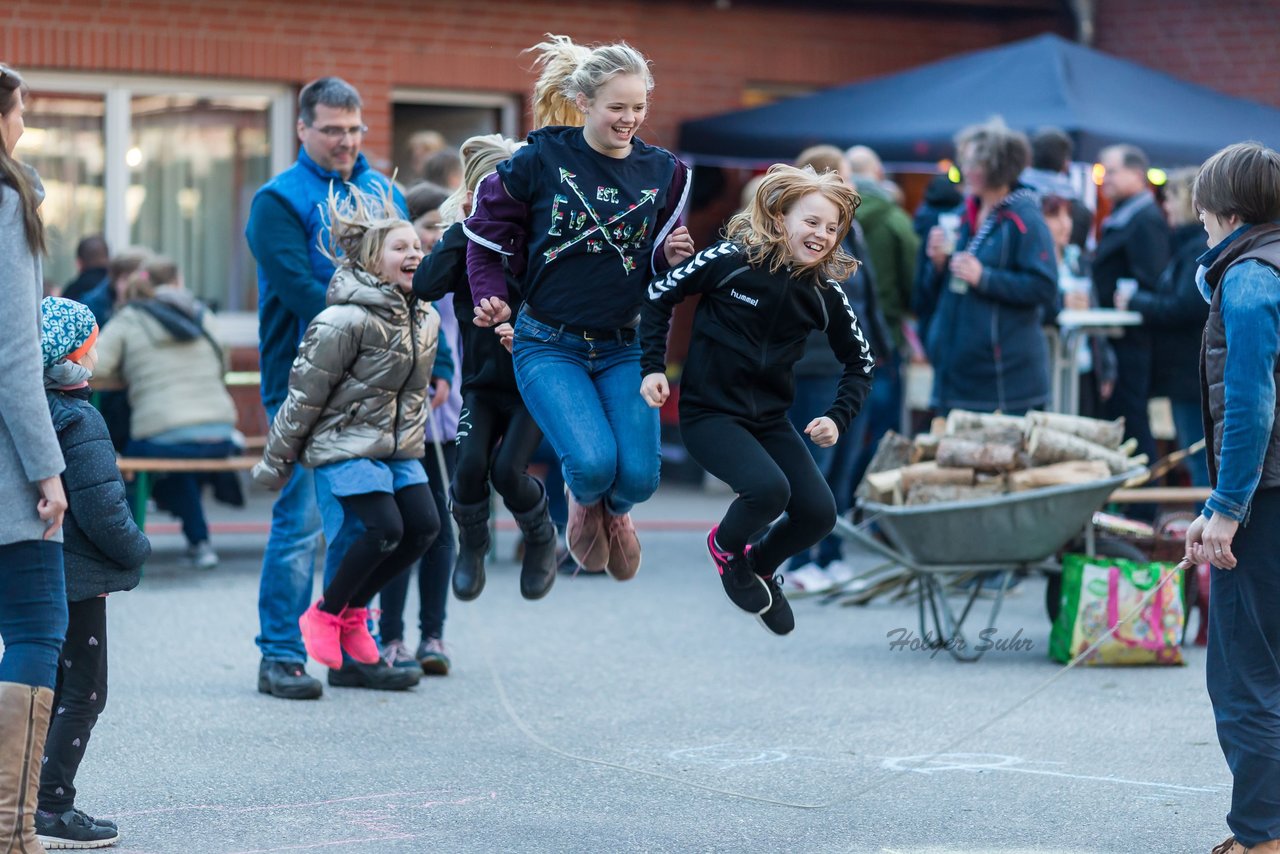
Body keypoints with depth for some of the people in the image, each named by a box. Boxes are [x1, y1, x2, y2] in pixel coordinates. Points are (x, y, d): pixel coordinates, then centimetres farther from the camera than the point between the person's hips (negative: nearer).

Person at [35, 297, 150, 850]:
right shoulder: (79, 423, -19)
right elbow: (102, 511, -22)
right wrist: (137, 552, -5)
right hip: (76, 580, -8)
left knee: (47, 688, 18)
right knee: (82, 694, 0)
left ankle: (32, 803, 21)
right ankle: (51, 810, -1)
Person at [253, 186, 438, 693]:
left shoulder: (425, 321, 7)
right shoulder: (344, 321, -18)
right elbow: (305, 394, -13)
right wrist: (276, 461, -8)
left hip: (398, 449, 8)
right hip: (344, 445, -8)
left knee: (424, 526, -6)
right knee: (383, 528, -19)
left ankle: (350, 613, 13)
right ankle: (325, 613, 4)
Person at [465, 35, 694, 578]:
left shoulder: (661, 172, 2)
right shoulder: (541, 160, -7)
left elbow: (660, 262, 11)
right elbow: (488, 230, 4)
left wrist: (670, 257, -12)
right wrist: (491, 298, -10)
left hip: (623, 347, 3)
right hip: (550, 344, -3)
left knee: (638, 476, -13)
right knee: (593, 462, -24)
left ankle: (615, 511, 29)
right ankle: (584, 505, 17)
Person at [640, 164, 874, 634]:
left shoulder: (825, 292, -3)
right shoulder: (731, 260, -14)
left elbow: (861, 361, 11)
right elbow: (660, 295, -3)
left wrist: (838, 418, -2)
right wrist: (653, 367, -8)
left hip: (771, 418, 5)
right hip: (709, 413, -5)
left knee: (819, 513, -8)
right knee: (769, 488, -28)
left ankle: (759, 563, 26)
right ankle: (725, 546, 8)